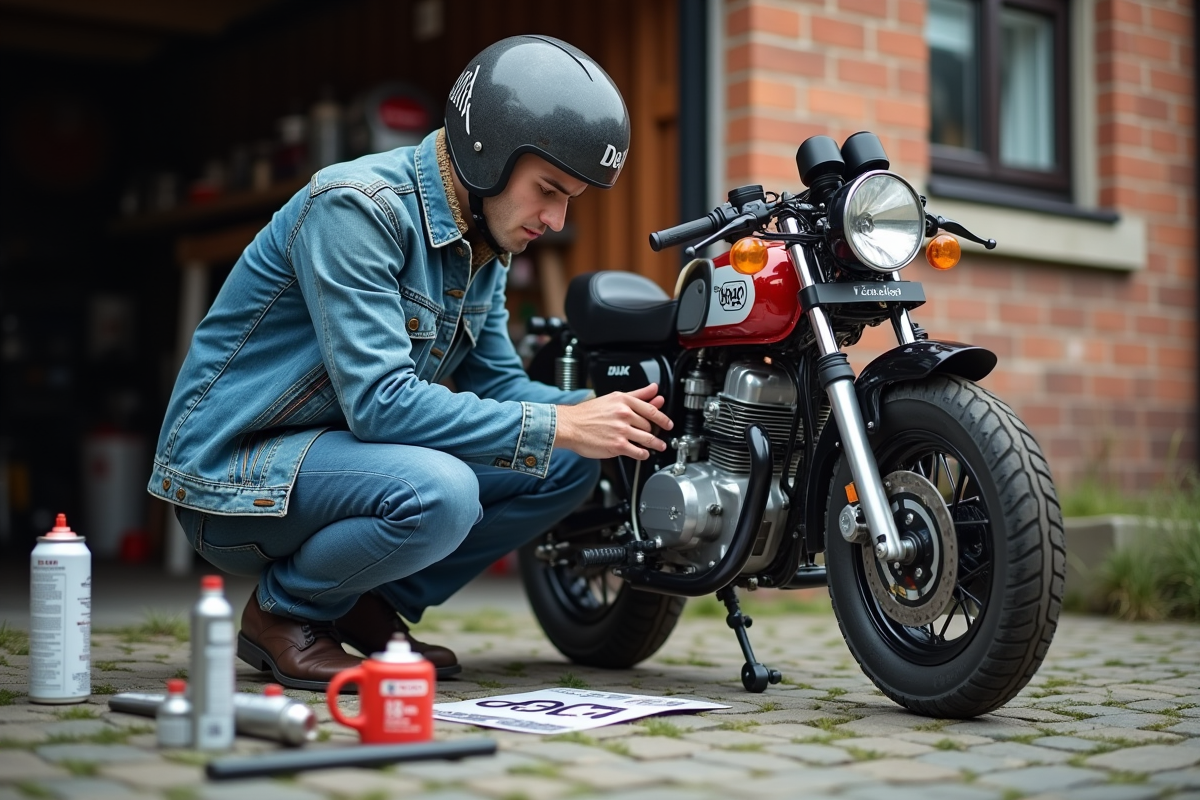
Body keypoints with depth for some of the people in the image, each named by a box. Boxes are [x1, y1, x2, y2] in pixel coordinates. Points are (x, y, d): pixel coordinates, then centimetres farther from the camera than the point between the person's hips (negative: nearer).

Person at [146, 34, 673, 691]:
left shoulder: (484, 245, 5)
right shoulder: (356, 206, -23)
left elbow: (497, 384, 9)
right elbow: (379, 401, -30)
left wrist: (600, 415, -10)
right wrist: (559, 426, -29)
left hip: (336, 449, 9)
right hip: (234, 469, -8)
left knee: (570, 464, -2)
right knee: (437, 493, -35)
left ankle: (373, 608, 7)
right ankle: (283, 611, -6)